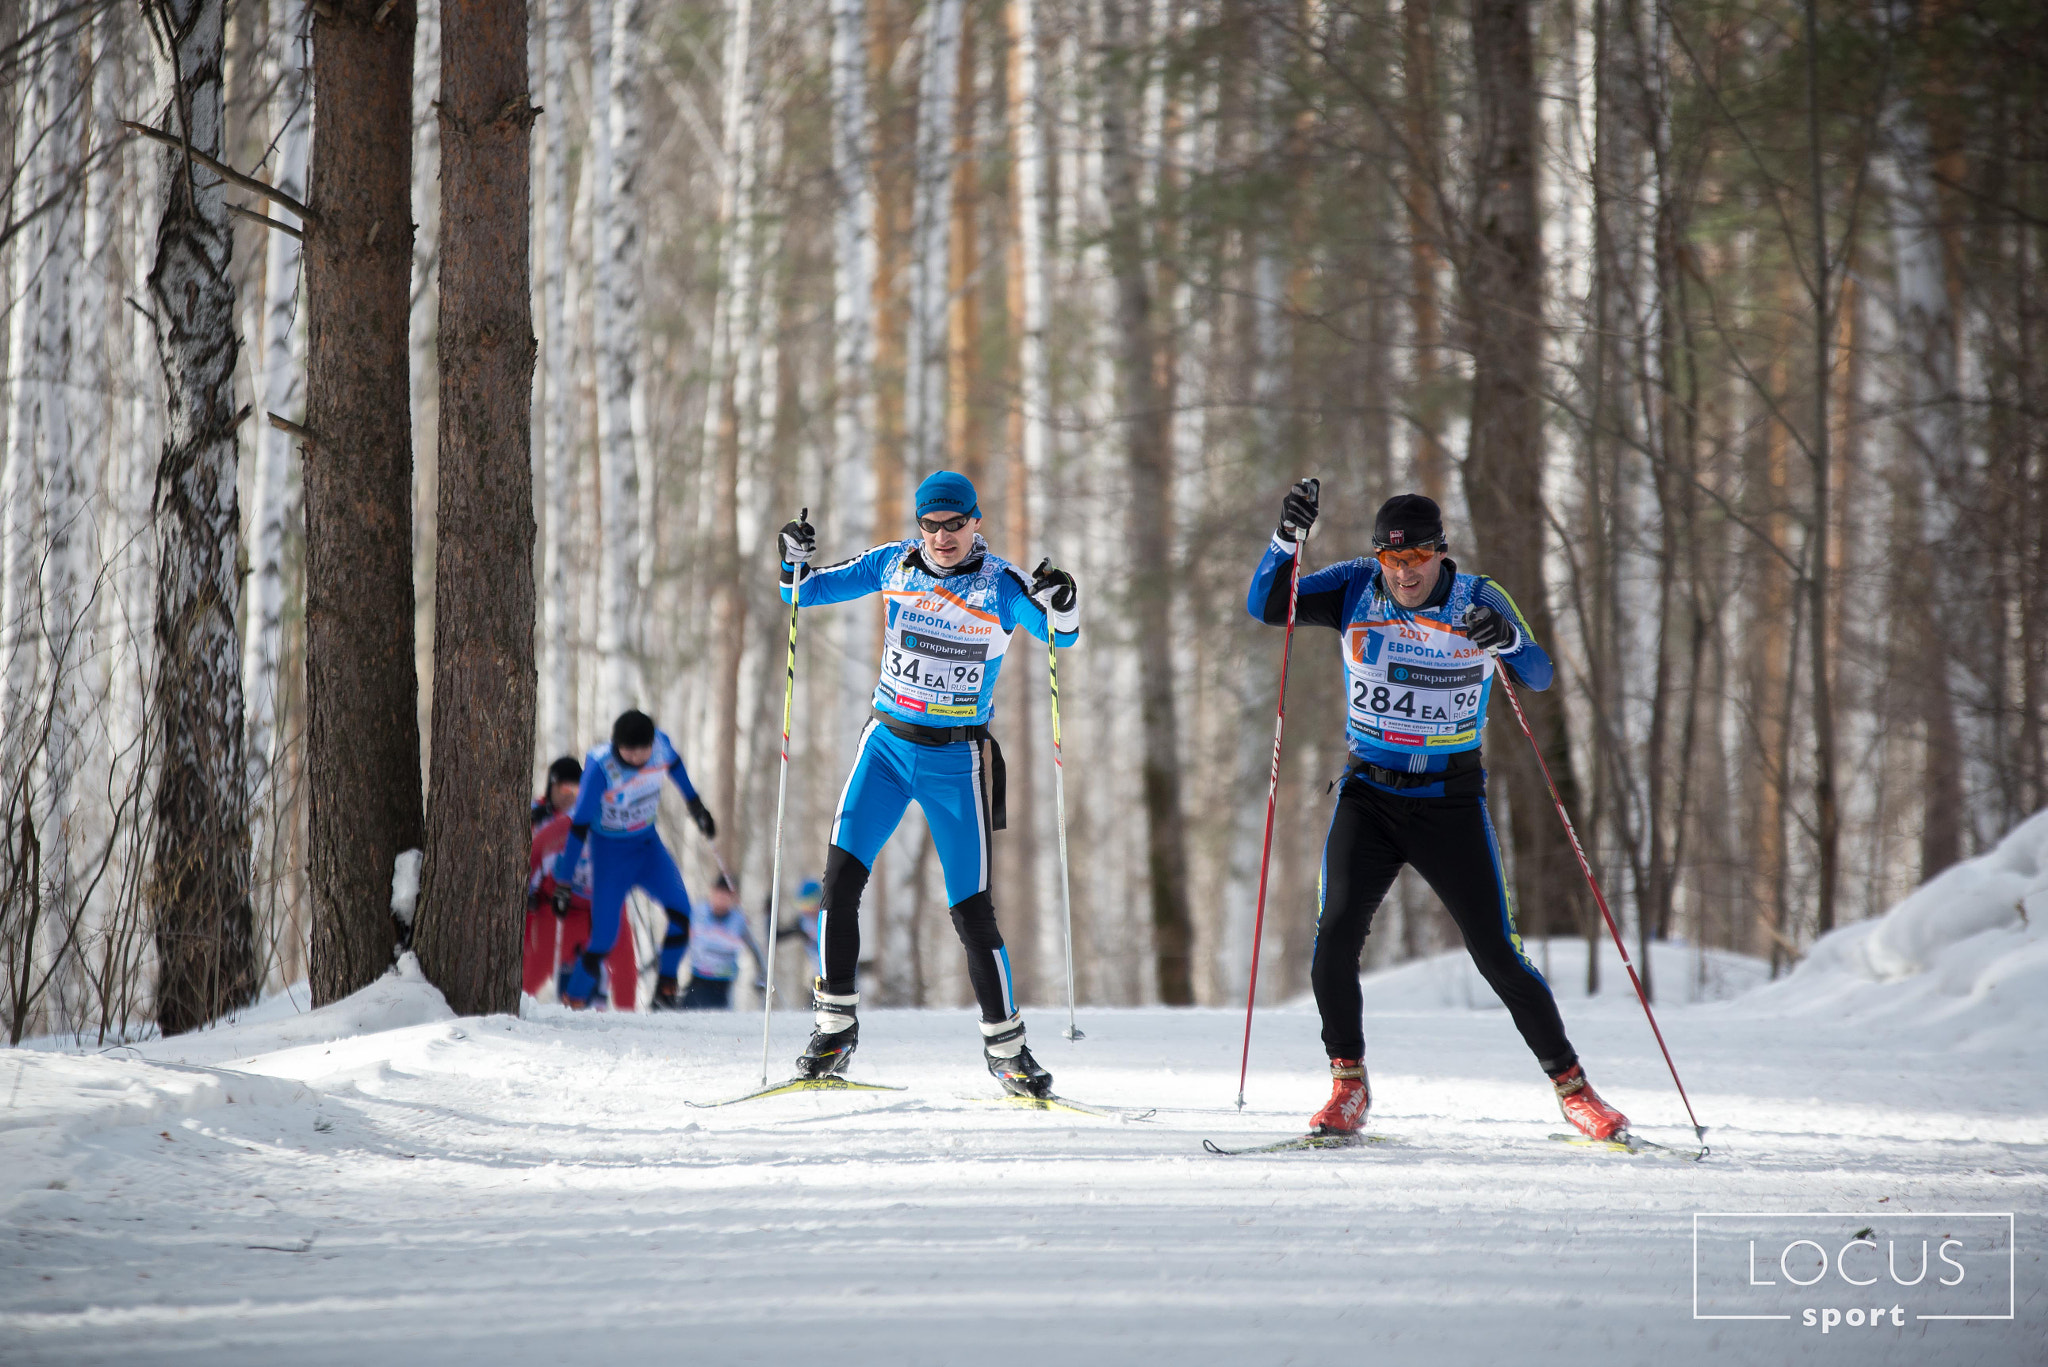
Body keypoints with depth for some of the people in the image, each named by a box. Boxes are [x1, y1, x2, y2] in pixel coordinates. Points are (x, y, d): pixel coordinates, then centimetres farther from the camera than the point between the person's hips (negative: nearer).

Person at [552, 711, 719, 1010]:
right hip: (611, 851, -4)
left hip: (648, 844, 4)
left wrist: (696, 804, 23)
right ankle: (572, 1003, 11)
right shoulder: (600, 766, -27)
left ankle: (665, 992, -3)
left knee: (680, 912, -17)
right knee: (603, 940, -8)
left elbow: (674, 765, 11)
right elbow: (579, 825, -21)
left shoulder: (661, 744, -16)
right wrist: (562, 882, -18)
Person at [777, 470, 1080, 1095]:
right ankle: (835, 1025, -1)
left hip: (957, 760, -2)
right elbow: (806, 591, 6)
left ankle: (1006, 1047, 12)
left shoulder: (1000, 584, -8)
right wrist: (795, 561, -14)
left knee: (973, 910, -3)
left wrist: (1061, 603, -42)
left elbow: (1061, 635, -21)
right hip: (887, 742, 2)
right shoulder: (894, 564, 1)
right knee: (841, 877, -13)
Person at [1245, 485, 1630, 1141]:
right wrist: (1288, 537, -25)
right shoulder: (1355, 590, -3)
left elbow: (1539, 676, -17)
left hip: (1450, 799, -1)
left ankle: (1571, 1086, 11)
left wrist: (1507, 640, -39)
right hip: (1369, 794, 1)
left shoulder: (1477, 600, -7)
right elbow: (1265, 606, -9)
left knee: (1497, 954, -3)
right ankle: (1348, 1087, -3)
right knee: (1336, 930, -18)